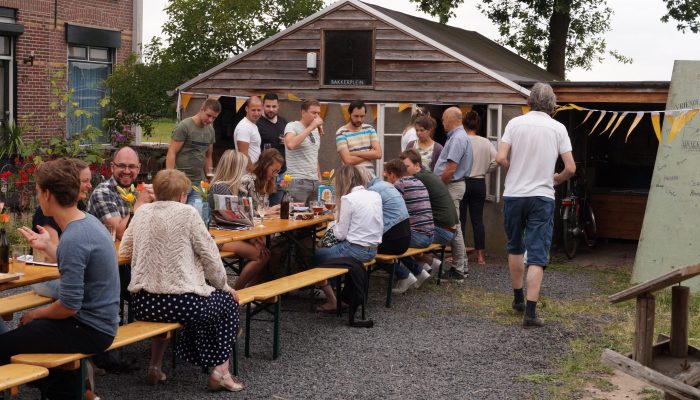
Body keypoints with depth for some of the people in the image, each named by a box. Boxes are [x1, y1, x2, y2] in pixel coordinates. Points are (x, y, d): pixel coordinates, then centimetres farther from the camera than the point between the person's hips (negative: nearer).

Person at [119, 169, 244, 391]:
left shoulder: (142, 212, 9)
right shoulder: (187, 213, -5)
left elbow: (124, 251, 18)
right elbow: (209, 255, -4)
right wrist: (224, 286, 11)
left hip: (142, 303, 5)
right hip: (180, 302, -5)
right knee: (228, 301, 22)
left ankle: (155, 367, 36)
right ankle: (220, 371, 13)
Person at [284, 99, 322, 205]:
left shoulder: (315, 131, 17)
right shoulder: (292, 126, -6)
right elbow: (290, 145, -27)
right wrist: (311, 127, -21)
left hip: (315, 181, 7)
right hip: (298, 181, -7)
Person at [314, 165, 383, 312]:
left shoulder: (348, 199, -15)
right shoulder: (375, 196, 5)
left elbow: (340, 234, -14)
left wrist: (334, 224, 8)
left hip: (356, 250, -8)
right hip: (373, 250, 8)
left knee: (316, 255, 13)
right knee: (328, 248, 28)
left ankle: (332, 301, 13)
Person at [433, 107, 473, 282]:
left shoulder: (458, 139, -17)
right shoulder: (457, 136, 15)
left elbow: (451, 169, -22)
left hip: (452, 186, -10)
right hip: (453, 185, 10)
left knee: (453, 228, -6)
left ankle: (458, 269, -2)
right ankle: (461, 265, 19)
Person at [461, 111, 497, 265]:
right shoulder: (486, 142, 0)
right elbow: (496, 160, -4)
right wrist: (484, 170, 9)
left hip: (462, 182, -4)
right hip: (479, 183, 4)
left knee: (460, 219, 4)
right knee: (478, 219, 8)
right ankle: (480, 255, 9)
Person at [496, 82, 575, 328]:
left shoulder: (515, 123, -2)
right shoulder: (558, 128, -2)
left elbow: (500, 158, -10)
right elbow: (570, 168, -4)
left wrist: (514, 171, 10)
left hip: (514, 195, 1)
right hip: (542, 197, -1)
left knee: (515, 248, 21)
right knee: (537, 256, -2)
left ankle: (518, 299, 30)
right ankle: (530, 312, -10)